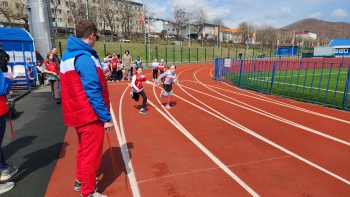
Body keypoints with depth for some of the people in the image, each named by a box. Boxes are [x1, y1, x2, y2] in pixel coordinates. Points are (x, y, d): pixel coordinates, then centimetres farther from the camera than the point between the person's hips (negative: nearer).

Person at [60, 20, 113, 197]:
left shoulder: (67, 55, 9)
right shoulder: (85, 58, -21)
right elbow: (93, 92, -24)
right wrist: (106, 118, -20)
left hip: (77, 113, 10)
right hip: (90, 115, -9)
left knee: (84, 149, 25)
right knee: (91, 154, 6)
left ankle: (81, 180, 43)